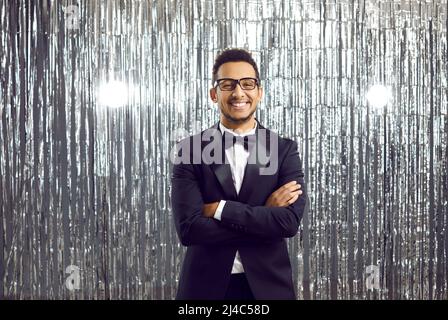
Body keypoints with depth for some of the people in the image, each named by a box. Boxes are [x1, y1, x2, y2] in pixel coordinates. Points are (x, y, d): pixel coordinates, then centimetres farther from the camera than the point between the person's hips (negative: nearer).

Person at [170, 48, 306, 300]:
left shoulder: (285, 150, -2)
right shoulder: (190, 150, -4)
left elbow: (290, 221, -14)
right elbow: (188, 228, -14)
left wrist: (219, 209, -16)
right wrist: (264, 215, -16)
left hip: (267, 284, 1)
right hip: (206, 285, -1)